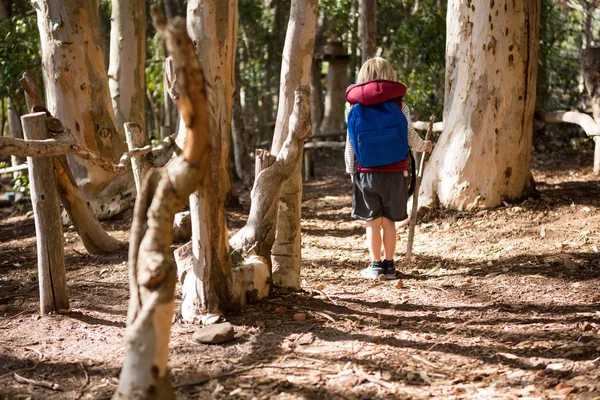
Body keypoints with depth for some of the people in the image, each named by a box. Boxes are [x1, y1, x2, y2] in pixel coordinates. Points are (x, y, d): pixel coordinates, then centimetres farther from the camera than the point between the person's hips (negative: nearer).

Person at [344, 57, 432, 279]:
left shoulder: (355, 107, 0)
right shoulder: (399, 105, -2)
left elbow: (350, 144, 2)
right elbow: (411, 137, 0)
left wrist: (351, 170, 13)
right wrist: (424, 146, 21)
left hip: (366, 173, 0)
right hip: (393, 173, 0)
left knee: (372, 222, 7)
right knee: (389, 221, 9)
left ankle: (375, 265, 11)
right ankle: (389, 265, 13)